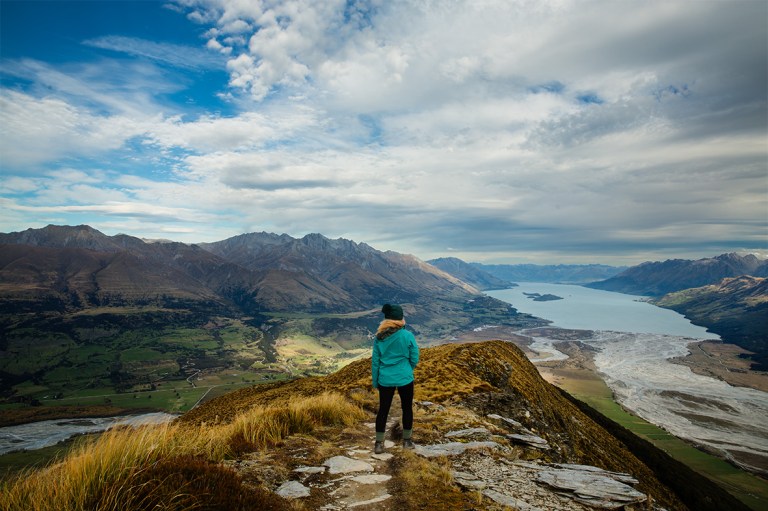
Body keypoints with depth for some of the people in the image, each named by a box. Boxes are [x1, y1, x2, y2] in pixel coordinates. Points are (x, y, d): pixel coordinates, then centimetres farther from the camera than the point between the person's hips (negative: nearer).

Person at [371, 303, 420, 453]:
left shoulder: (379, 338, -5)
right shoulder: (408, 336, -13)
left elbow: (375, 361, 1)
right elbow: (414, 359, -4)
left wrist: (375, 381, 12)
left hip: (385, 380, 2)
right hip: (404, 379, -2)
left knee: (383, 410, 12)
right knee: (407, 408, 16)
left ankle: (379, 444, 20)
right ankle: (406, 441, 29)